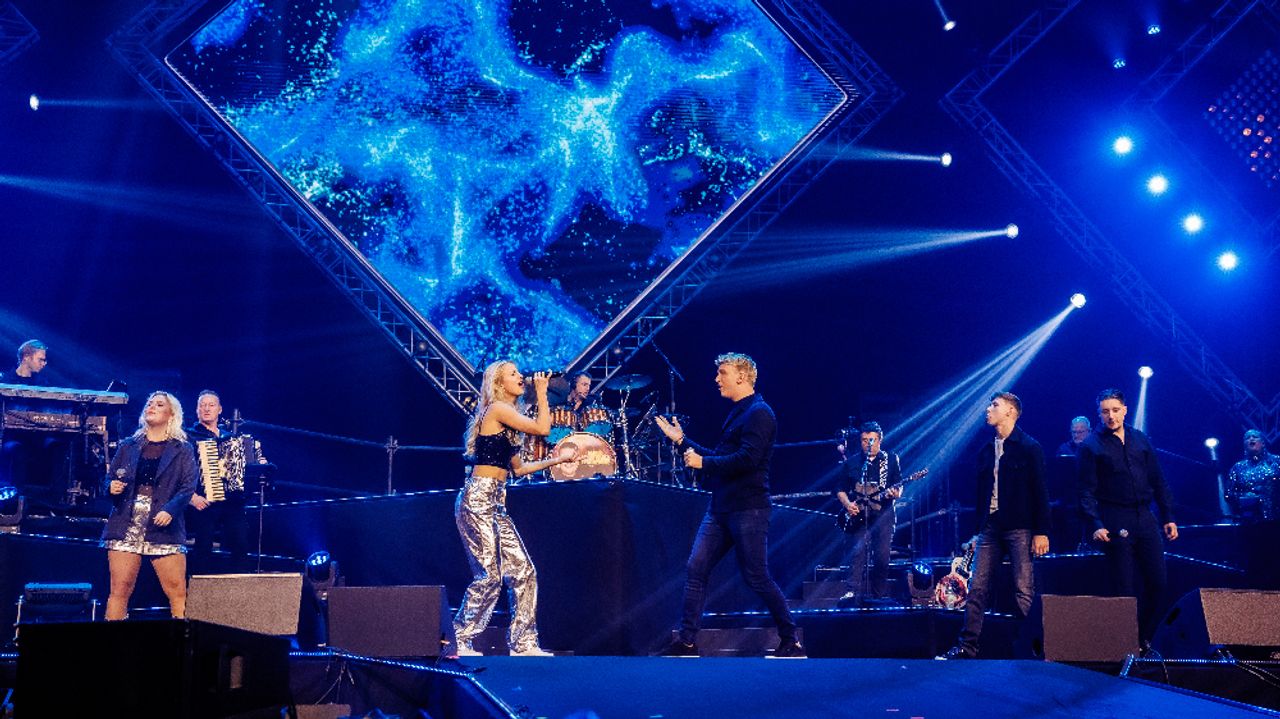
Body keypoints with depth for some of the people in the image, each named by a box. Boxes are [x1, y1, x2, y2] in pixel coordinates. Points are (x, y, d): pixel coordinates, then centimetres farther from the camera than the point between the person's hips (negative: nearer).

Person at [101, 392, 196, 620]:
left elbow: (188, 486, -1)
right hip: (126, 526, 2)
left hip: (164, 527, -2)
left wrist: (170, 510, -17)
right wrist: (112, 487, -5)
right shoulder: (128, 446, 17)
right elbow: (110, 478, 19)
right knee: (120, 589, -4)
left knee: (177, 591, -7)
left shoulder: (182, 450, 9)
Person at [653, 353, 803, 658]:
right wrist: (682, 440, 22)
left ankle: (791, 641, 10)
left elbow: (747, 459, -23)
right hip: (721, 507, 9)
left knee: (757, 577, -4)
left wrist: (703, 463, -16)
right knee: (695, 569, 1)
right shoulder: (736, 413, 19)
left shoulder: (759, 413, -11)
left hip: (748, 509, -9)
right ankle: (687, 641, 4)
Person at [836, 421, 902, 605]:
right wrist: (847, 504, -4)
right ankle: (852, 591, -20)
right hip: (858, 515, 1)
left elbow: (899, 485, 6)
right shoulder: (852, 463, 13)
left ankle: (878, 595, 7)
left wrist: (896, 492, -16)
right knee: (857, 552, -14)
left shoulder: (891, 459, 10)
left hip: (883, 514, -1)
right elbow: (841, 490, 14)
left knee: (882, 556, -4)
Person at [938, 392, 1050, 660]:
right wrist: (978, 531, 17)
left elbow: (1040, 491, -6)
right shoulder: (986, 451, 16)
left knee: (1024, 591, -4)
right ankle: (967, 647, 5)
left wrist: (1041, 531, -11)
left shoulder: (1029, 447, -2)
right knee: (977, 588, 2)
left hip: (1020, 529, -6)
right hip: (990, 529, 6)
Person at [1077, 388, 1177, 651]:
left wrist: (1168, 517, 9)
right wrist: (1095, 525, -17)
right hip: (1116, 524, -5)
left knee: (1157, 581, 3)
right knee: (1125, 588, -3)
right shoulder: (1091, 446, -2)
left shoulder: (1141, 440, 12)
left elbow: (1158, 481, 15)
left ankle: (1145, 639, 19)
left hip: (1146, 518, 5)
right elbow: (1087, 491, -6)